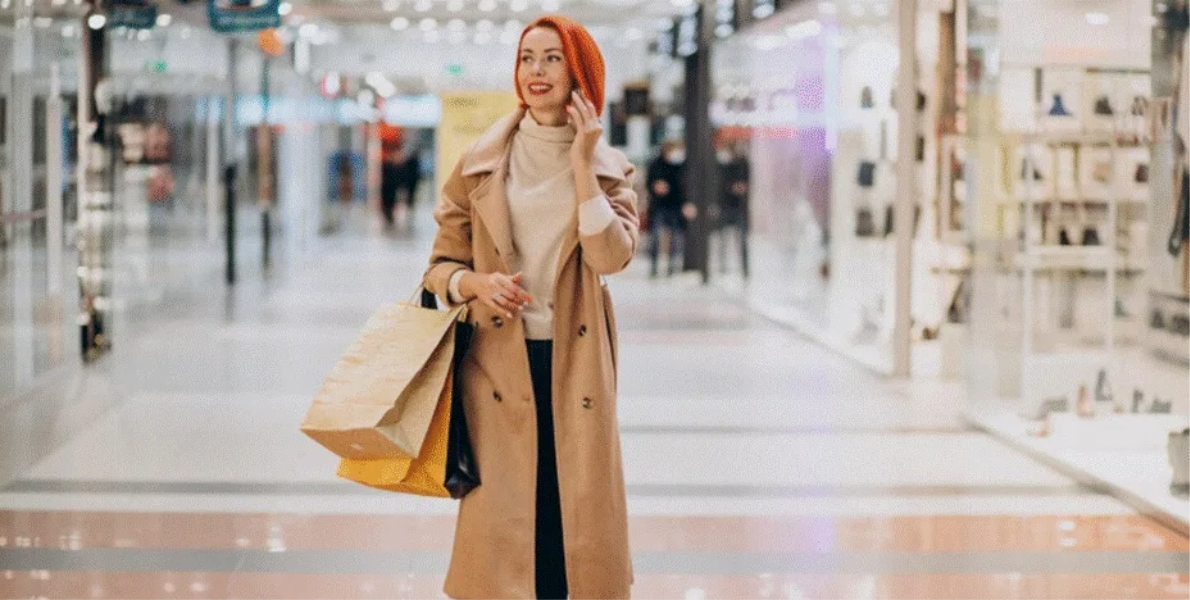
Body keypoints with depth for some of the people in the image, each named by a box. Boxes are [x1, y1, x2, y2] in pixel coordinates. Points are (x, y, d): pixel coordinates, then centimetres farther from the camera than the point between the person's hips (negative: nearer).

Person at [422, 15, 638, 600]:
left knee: (577, 516, 2)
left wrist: (582, 161, -12)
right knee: (502, 519, -2)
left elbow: (610, 255, -13)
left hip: (575, 364, 0)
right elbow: (441, 266, 8)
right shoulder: (481, 164, 4)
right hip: (498, 363, 0)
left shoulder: (609, 167, 5)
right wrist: (478, 283, -13)